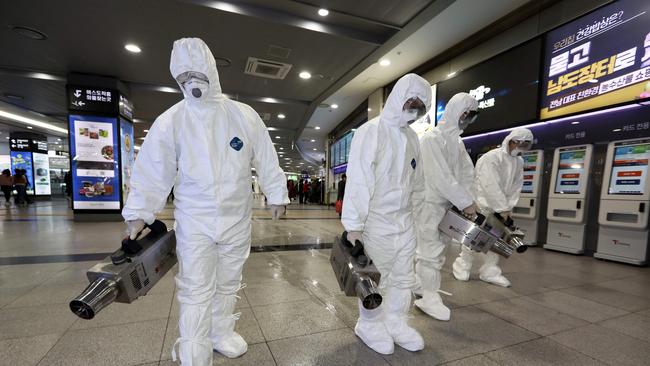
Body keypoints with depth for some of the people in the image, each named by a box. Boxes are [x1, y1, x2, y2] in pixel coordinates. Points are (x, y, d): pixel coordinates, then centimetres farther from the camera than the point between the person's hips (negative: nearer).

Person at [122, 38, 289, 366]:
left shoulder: (244, 115, -2)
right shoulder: (170, 121, -4)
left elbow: (265, 159, 2)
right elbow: (151, 170, -2)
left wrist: (276, 194, 5)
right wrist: (138, 213, -5)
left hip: (237, 219, 2)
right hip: (194, 221, -1)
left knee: (227, 285, 18)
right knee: (196, 293, 3)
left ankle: (221, 335, 40)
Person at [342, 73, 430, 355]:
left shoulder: (412, 137, 10)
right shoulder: (371, 132, -11)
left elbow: (417, 181, 15)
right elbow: (357, 181, -17)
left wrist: (412, 212, 13)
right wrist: (354, 225, -18)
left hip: (405, 221, 7)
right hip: (377, 221, -6)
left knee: (404, 277, 15)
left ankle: (395, 322, 34)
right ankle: (369, 325, 28)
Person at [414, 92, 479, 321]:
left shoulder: (458, 142, 15)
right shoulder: (431, 139, -12)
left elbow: (467, 173, 12)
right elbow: (441, 177, -21)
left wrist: (467, 199, -2)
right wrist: (466, 202, -17)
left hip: (446, 204, 9)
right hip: (429, 203, -8)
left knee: (437, 248, 15)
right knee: (431, 249, -4)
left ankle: (421, 285, 30)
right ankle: (428, 297, 8)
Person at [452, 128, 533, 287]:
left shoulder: (519, 162, 8)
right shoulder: (491, 158, -17)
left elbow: (516, 187, 7)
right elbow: (491, 186, -23)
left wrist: (508, 207, -3)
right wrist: (502, 208, -21)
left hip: (500, 207, 7)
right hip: (481, 204, -7)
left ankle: (490, 271, 20)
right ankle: (462, 266, 16)